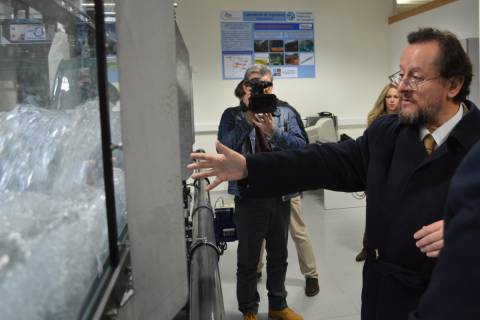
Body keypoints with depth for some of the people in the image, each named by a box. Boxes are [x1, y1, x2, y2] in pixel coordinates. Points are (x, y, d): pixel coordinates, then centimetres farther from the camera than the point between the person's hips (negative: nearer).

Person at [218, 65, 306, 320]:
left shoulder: (285, 113, 4)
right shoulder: (232, 116, -1)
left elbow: (301, 146, -8)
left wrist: (273, 132, -21)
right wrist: (248, 121, -20)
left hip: (281, 194, 3)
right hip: (249, 196, -2)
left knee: (278, 255, 17)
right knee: (248, 258, 10)